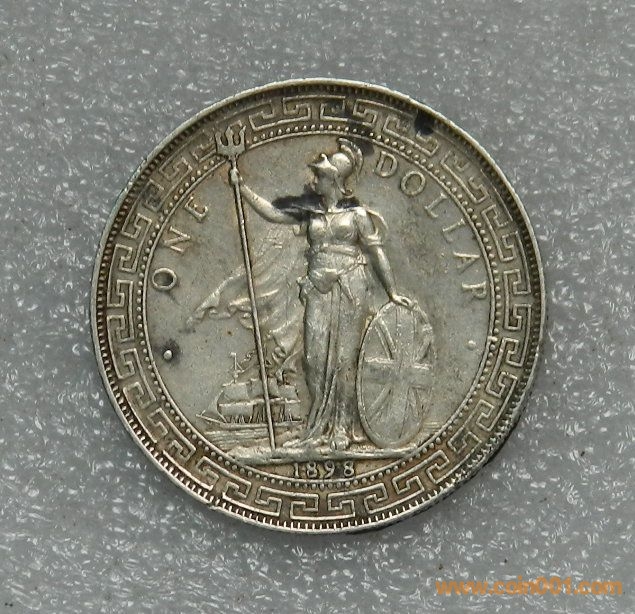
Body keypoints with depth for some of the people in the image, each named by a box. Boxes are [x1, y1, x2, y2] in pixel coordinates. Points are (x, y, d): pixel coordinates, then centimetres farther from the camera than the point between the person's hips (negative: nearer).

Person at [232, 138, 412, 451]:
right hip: (318, 290, 4)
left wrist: (392, 292, -1)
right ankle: (320, 428, 10)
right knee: (316, 357, 1)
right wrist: (242, 187, 5)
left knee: (344, 357, -1)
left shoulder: (357, 214, 1)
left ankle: (343, 428, 7)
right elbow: (272, 212, 10)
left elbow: (377, 253, 1)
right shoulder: (310, 213, 13)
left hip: (350, 288, -4)